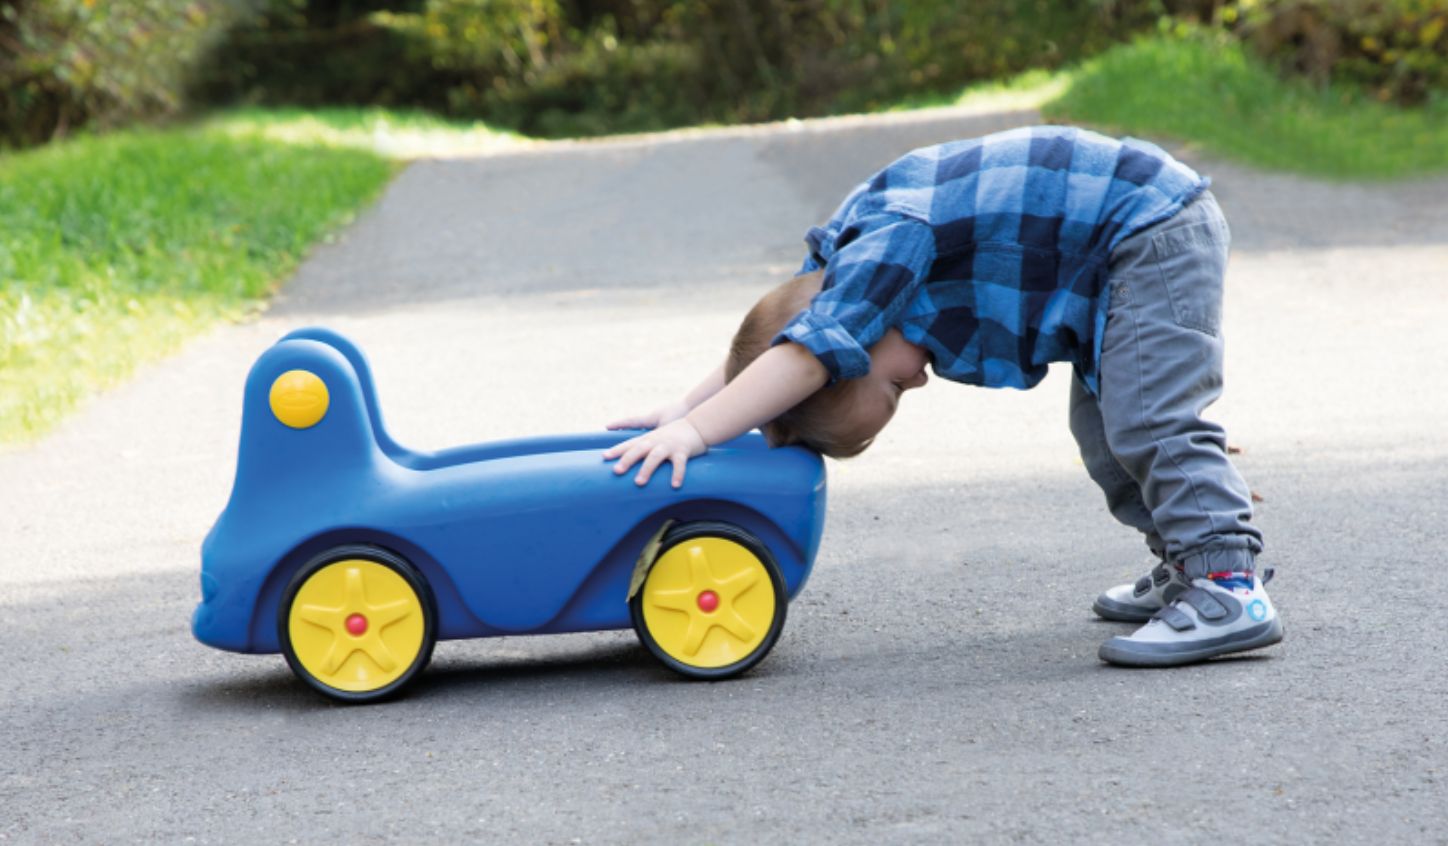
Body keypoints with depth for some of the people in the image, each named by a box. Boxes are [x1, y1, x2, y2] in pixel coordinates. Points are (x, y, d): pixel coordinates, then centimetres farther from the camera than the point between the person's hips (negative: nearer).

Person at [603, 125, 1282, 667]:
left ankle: (1228, 585, -25)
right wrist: (686, 408, 10)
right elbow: (772, 335, 17)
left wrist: (696, 430, -35)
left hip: (1155, 233, -10)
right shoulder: (853, 255, 5)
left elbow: (804, 358, -33)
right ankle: (1186, 568, 18)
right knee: (1104, 426, 15)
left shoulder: (884, 244, -24)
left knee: (1150, 419, -18)